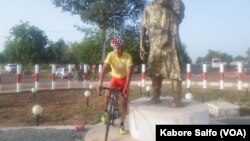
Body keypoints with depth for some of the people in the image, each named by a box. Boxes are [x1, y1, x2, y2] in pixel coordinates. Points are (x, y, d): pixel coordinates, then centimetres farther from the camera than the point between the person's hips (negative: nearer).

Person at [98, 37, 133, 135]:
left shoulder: (128, 56, -27)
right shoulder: (111, 55, -24)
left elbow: (129, 73, -30)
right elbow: (104, 69, -31)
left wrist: (126, 87, -39)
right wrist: (100, 84, -42)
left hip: (124, 79, -1)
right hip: (115, 78, 1)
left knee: (124, 102, -5)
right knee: (107, 95, -23)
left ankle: (122, 124, 8)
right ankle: (106, 112, 6)